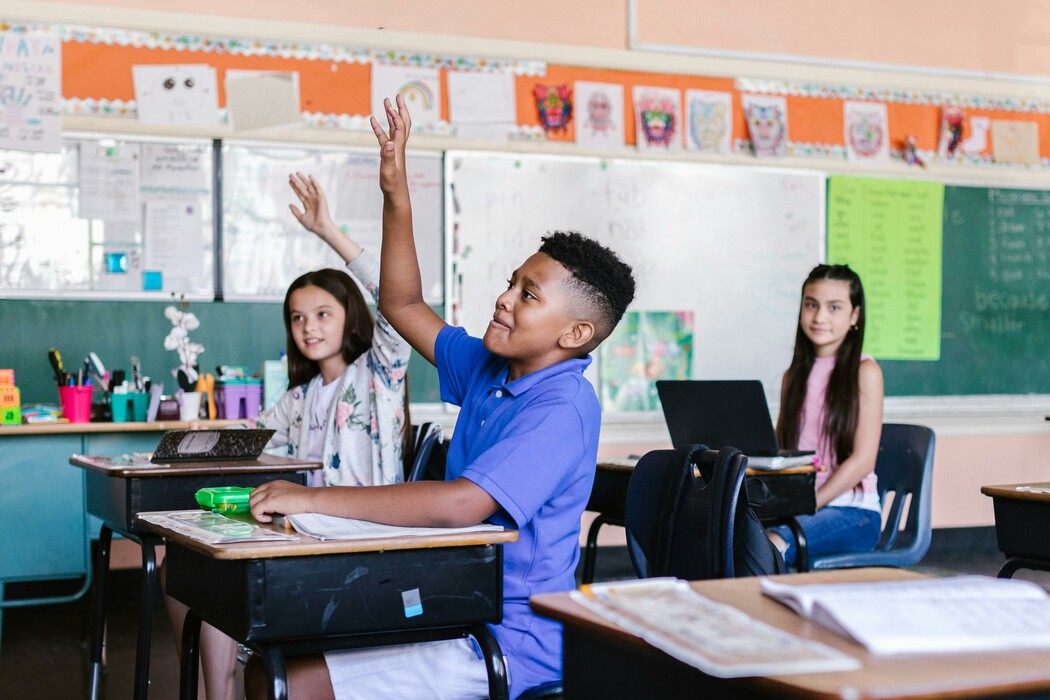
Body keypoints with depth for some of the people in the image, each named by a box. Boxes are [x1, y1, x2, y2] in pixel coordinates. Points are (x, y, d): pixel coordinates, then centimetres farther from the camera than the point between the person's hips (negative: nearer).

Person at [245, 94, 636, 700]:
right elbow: (404, 305, 19)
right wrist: (396, 191, 9)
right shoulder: (490, 368, 8)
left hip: (507, 646, -9)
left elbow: (460, 504, -32)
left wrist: (312, 498, -27)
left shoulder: (563, 407, -20)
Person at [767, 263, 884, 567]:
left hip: (853, 510, -5)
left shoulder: (864, 371, -1)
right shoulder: (795, 375, 16)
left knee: (770, 545, -35)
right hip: (796, 505, 5)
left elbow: (863, 459, -8)